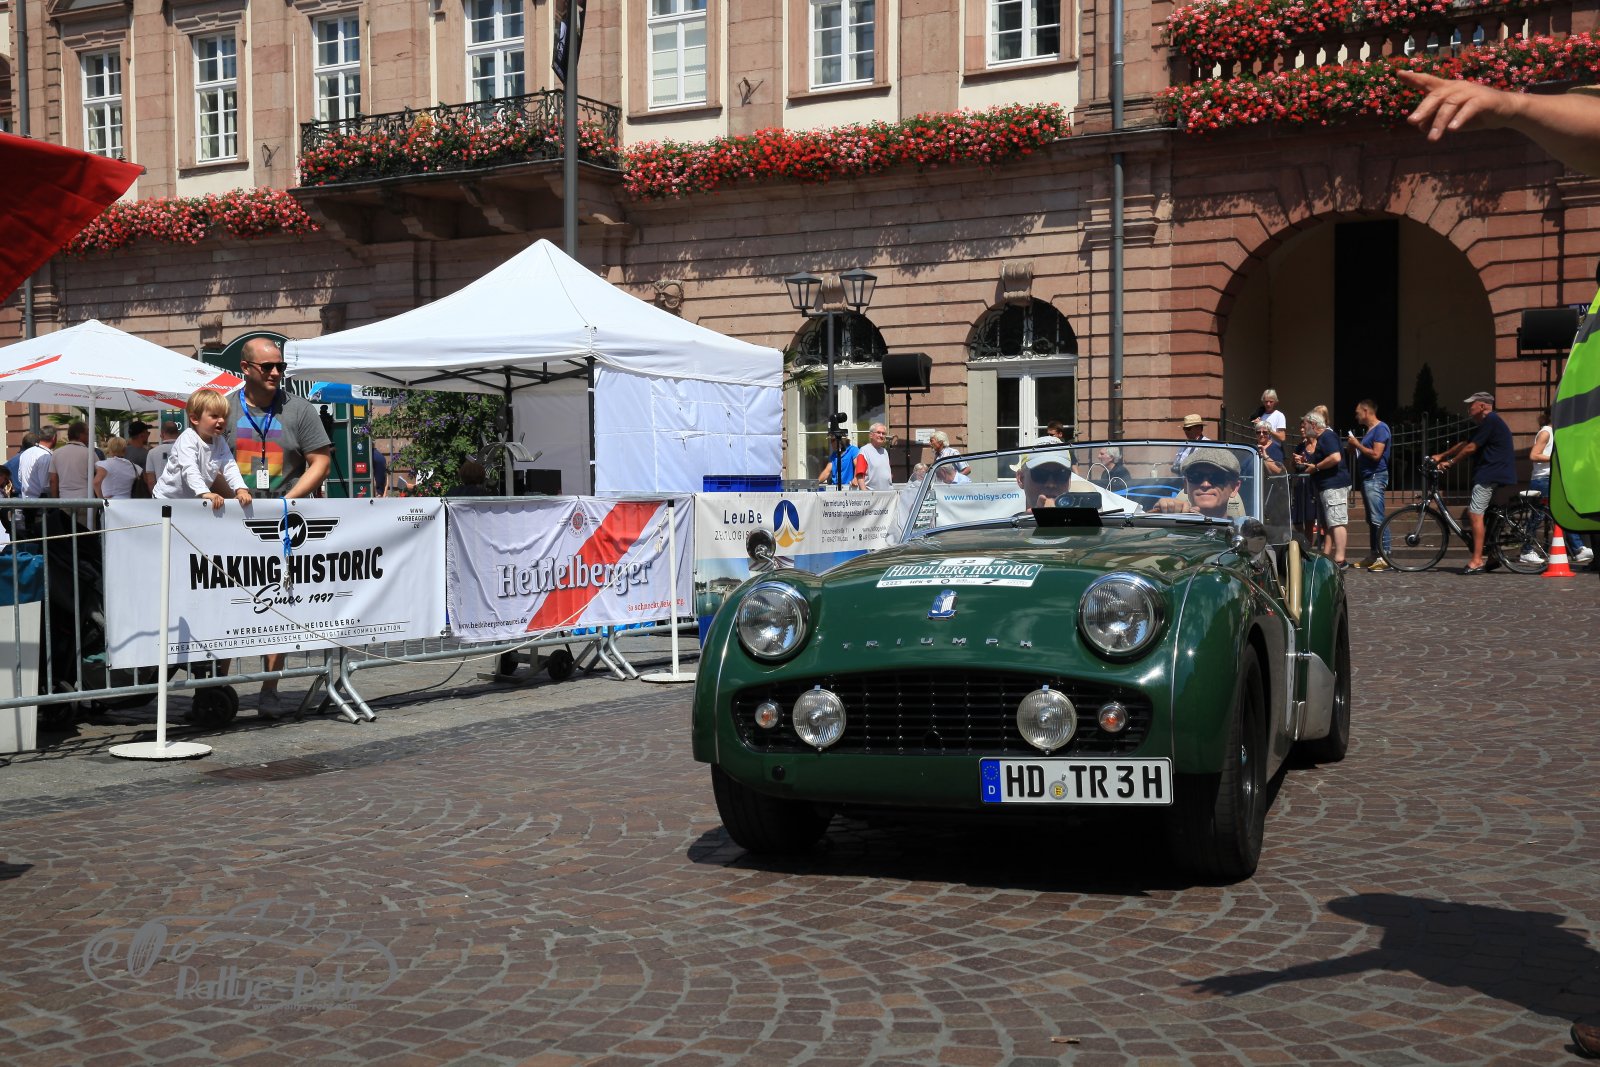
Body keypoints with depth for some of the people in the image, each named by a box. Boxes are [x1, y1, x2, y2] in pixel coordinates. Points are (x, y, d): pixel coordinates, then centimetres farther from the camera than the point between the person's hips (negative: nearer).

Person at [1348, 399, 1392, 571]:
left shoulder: (1380, 428, -11)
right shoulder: (1368, 429, 19)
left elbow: (1376, 454, -21)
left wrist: (1357, 444, -11)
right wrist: (1354, 445, 7)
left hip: (1376, 478, -10)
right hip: (1367, 478, 10)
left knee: (1377, 519, -13)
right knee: (1371, 519, 11)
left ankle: (1384, 557, -15)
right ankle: (1373, 555, 15)